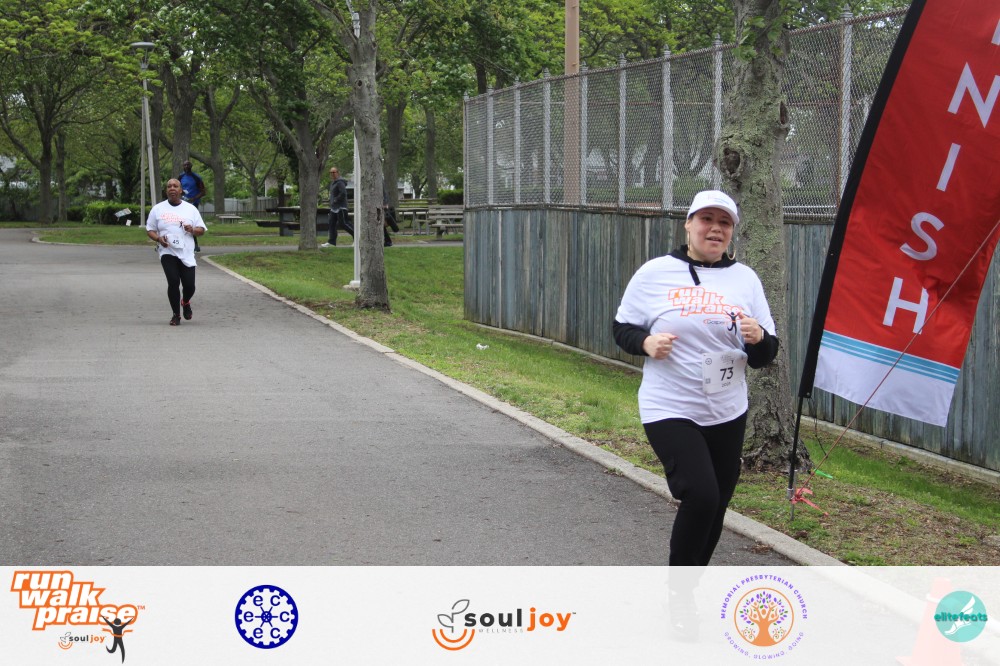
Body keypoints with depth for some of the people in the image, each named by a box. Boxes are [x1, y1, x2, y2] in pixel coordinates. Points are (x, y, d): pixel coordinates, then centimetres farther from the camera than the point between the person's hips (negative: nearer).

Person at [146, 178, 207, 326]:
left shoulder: (191, 209, 9)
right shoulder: (158, 209, 7)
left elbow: (201, 230, 11)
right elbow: (150, 229, 10)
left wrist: (193, 230, -12)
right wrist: (158, 238, -10)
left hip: (187, 254, 1)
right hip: (167, 252, -1)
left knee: (189, 285, -4)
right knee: (173, 282, -16)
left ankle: (185, 302, 32)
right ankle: (176, 315, 2)